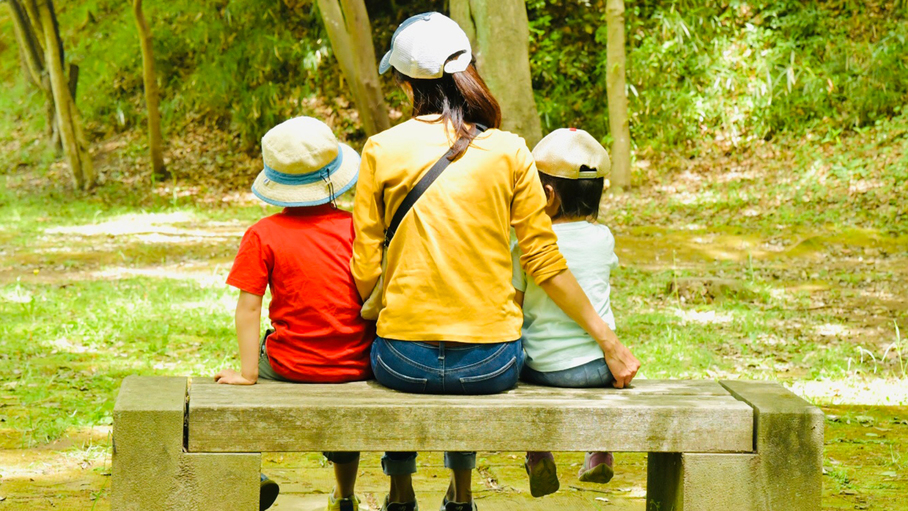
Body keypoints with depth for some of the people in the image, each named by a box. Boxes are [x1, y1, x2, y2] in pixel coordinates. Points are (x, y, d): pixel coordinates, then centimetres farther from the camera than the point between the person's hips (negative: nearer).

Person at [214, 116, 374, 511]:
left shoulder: (263, 235, -8)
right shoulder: (355, 227, -2)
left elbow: (248, 306, -11)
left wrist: (247, 373, -9)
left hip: (292, 367, -2)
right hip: (358, 367, 2)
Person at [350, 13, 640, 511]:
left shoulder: (382, 150, -5)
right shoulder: (508, 151, -4)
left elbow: (365, 273, -4)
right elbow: (545, 263, -3)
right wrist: (609, 342, 6)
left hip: (406, 359, -1)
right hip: (491, 365, 1)